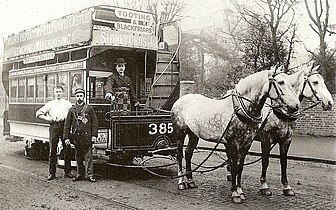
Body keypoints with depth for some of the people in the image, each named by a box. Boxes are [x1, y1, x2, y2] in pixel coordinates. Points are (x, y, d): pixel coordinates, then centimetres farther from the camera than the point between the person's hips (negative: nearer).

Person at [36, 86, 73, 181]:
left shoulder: (67, 103, 14)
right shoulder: (50, 104, 16)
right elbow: (39, 113, 15)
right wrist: (47, 118, 2)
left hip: (64, 126, 0)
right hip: (54, 126, 1)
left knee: (67, 149, 0)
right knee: (52, 150, -1)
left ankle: (67, 172, 9)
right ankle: (52, 173, 6)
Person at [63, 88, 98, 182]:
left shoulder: (89, 108, 3)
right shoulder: (72, 110, 9)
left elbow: (94, 122, 2)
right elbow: (67, 124, 8)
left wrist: (94, 135, -5)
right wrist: (66, 137, 1)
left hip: (86, 137, -3)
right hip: (76, 137, 3)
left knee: (88, 156, -3)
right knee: (78, 157, 11)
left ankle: (89, 174, 0)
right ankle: (80, 174, 20)